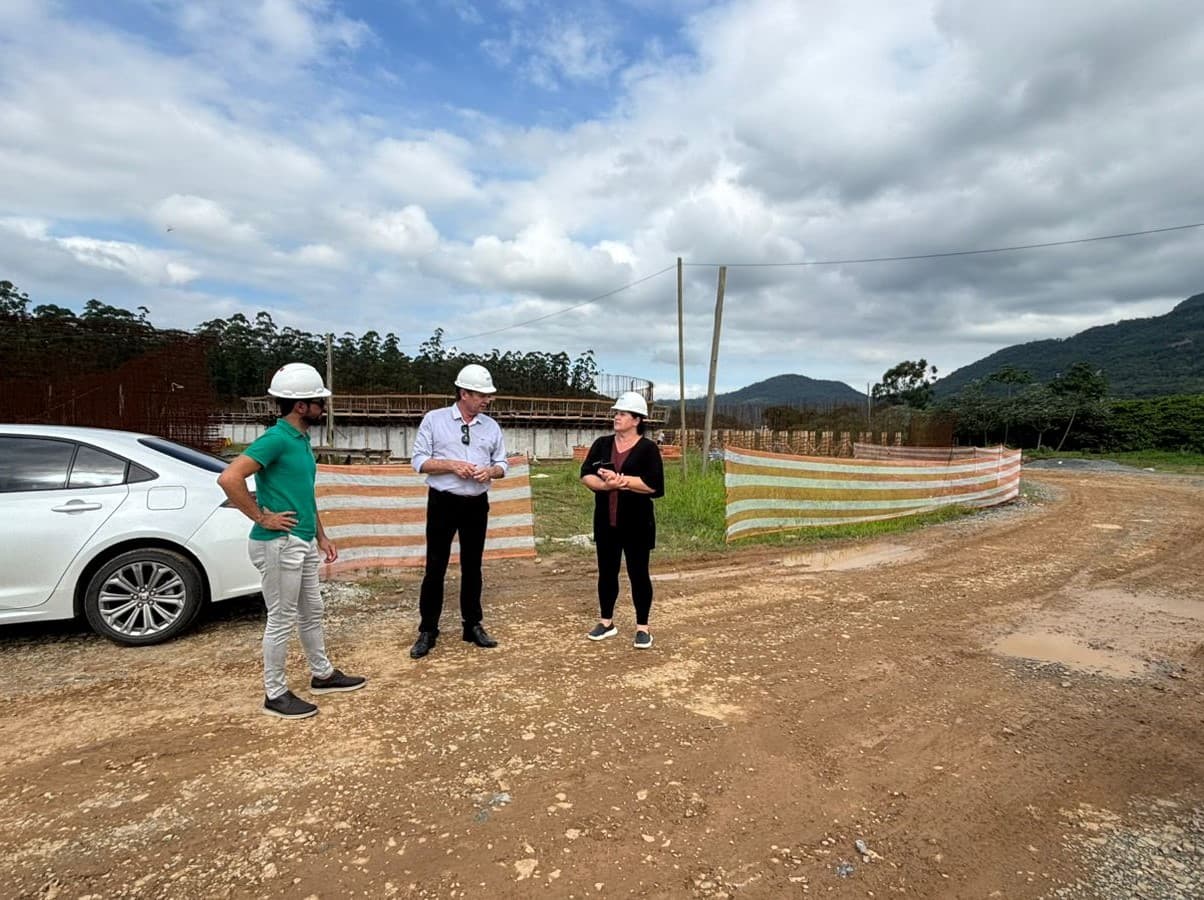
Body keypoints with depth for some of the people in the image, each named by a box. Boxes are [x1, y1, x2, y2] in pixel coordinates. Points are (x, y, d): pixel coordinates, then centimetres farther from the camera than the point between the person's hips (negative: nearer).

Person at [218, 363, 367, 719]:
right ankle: (275, 694, 20)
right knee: (282, 621, 4)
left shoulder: (302, 439, 11)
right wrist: (261, 517, -20)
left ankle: (322, 674, 36)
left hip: (303, 543, 9)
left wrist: (321, 536, 18)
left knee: (311, 612, 20)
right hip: (279, 545, -9)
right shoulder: (276, 438, -18)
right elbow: (229, 478, -28)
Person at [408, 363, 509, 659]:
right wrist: (452, 465, -19)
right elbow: (418, 461, -6)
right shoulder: (434, 419, -4)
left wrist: (490, 471, -14)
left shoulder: (491, 426, 6)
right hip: (443, 503, -3)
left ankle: (473, 625, 25)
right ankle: (427, 631, 15)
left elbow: (502, 465, 9)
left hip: (477, 504, 3)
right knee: (435, 568, 2)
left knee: (472, 567, 13)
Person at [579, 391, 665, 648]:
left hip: (636, 523, -4)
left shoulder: (648, 448, -6)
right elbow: (586, 475, -2)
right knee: (606, 572, 12)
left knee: (638, 573, 4)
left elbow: (653, 484, -17)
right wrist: (607, 484, -20)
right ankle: (606, 622, 27)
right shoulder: (602, 444, 7)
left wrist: (619, 479, -19)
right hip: (606, 521, 4)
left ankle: (642, 628, 16)